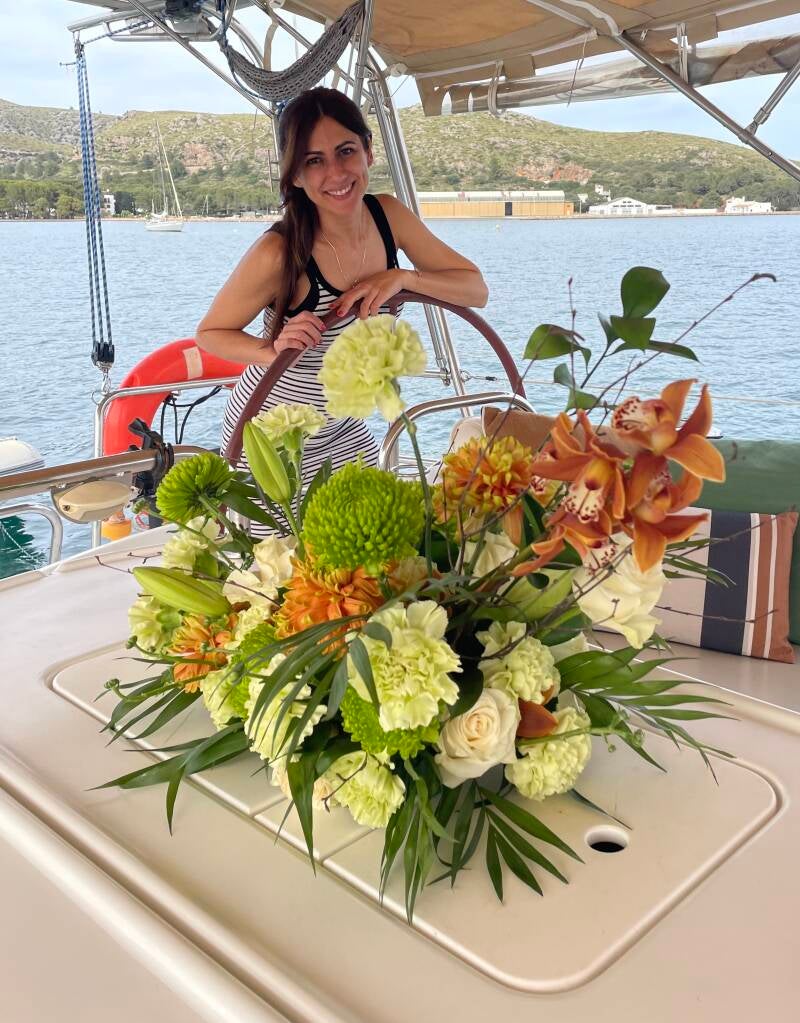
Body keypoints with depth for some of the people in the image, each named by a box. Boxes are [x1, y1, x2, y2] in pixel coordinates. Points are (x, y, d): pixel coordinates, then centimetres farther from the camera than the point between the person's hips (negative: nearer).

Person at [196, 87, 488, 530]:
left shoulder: (389, 216, -9)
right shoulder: (278, 253, -26)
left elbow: (475, 288, -5)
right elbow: (210, 333, -12)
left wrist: (401, 277, -22)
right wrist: (272, 350, -32)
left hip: (346, 432, 5)